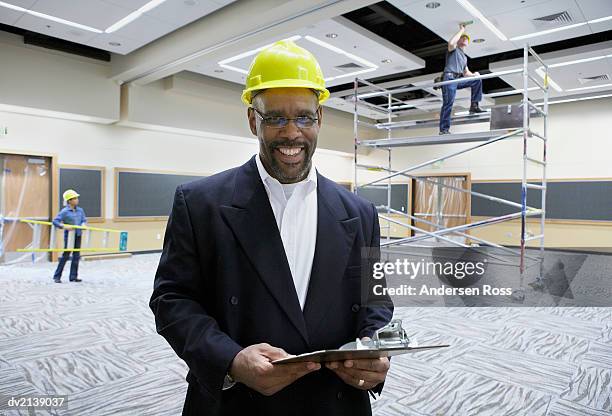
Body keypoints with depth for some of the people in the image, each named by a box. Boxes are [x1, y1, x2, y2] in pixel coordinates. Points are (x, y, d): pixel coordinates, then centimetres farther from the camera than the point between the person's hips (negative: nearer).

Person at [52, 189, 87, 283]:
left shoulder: (80, 210, 8)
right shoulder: (64, 211, -8)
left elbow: (84, 220, 14)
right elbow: (55, 221, -10)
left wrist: (83, 224, -7)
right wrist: (64, 226, -24)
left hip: (78, 235, 5)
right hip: (69, 235, -5)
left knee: (76, 256, 7)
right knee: (65, 255, -2)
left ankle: (73, 277, 15)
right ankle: (57, 277, 11)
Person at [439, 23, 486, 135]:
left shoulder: (465, 57, 30)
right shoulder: (454, 49, 10)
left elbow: (466, 73, 28)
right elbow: (451, 43, -15)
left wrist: (473, 74, 5)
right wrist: (461, 30, -4)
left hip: (459, 80, 7)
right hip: (449, 78, -7)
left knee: (477, 80, -1)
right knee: (448, 103, -15)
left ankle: (474, 106, -3)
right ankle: (444, 129, -15)